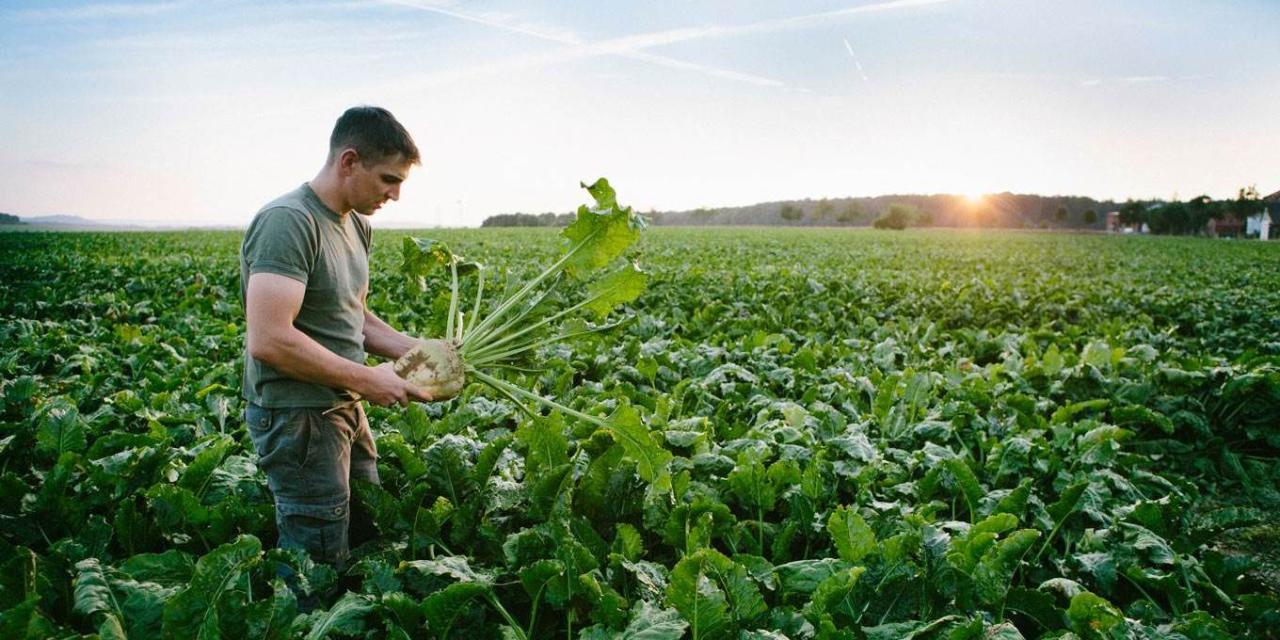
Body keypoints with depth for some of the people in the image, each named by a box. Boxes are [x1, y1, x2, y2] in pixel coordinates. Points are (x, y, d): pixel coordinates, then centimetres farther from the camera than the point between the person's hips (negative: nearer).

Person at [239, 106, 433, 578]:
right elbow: (268, 340, -28)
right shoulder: (288, 221, -20)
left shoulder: (355, 224, 10)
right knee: (320, 560, 1)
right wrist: (367, 380, -21)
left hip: (345, 410, 9)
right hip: (297, 416, -9)